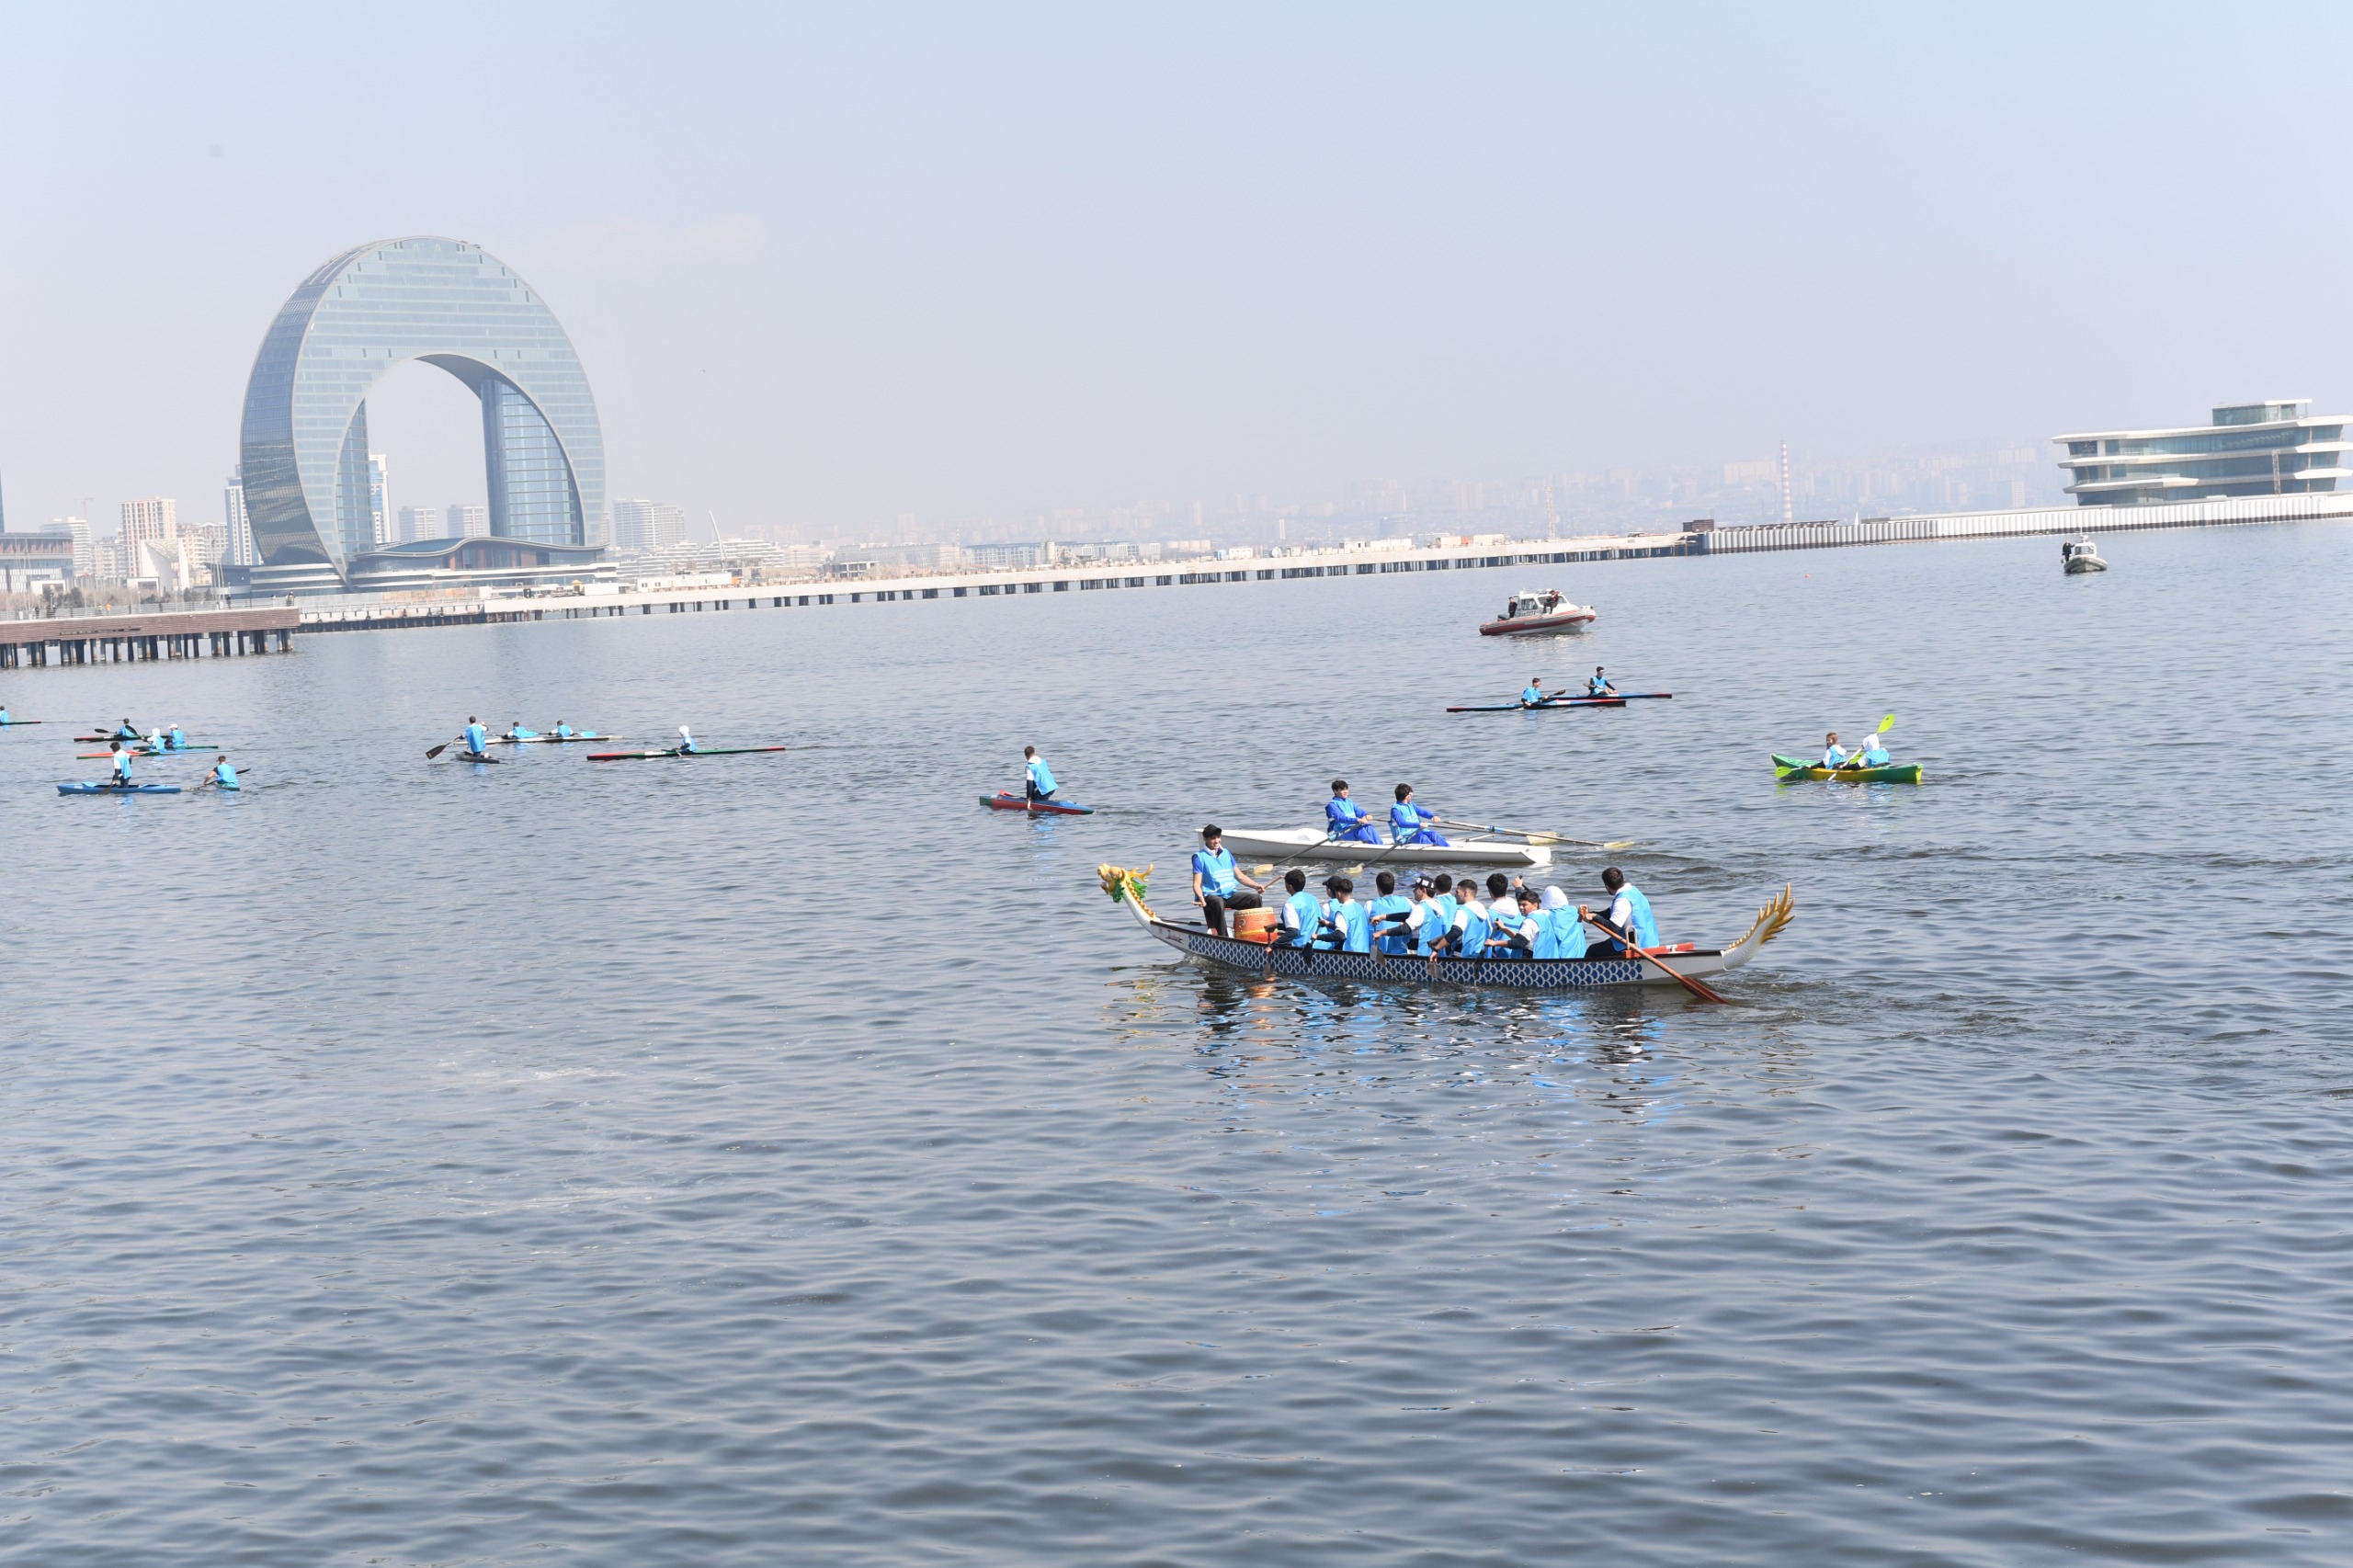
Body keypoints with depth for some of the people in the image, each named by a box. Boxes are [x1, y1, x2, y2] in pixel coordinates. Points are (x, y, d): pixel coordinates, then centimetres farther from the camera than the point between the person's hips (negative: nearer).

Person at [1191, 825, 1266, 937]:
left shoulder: (1226, 853, 14)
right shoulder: (1200, 857, -3)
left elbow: (1239, 876, 15)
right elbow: (1197, 883, -11)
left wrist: (1256, 886, -2)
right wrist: (1201, 898, -31)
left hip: (1230, 894, 6)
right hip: (1211, 896, -5)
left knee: (1255, 898, -14)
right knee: (1218, 903, -39)